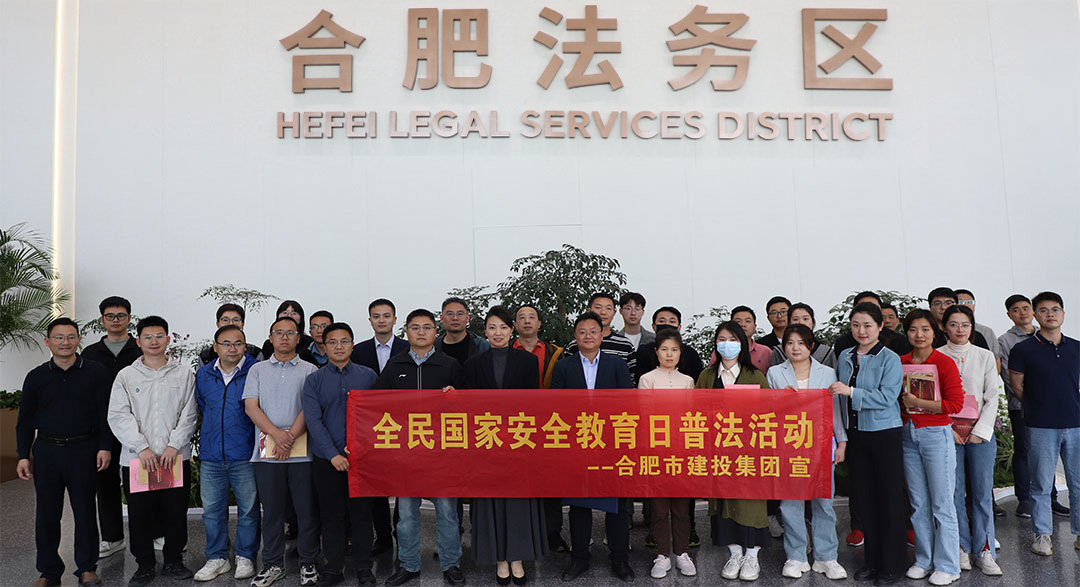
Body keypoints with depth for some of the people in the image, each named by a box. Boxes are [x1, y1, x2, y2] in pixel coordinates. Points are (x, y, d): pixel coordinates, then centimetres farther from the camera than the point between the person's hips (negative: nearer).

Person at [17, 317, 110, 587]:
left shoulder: (95, 372, 0)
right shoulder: (36, 377, 6)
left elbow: (105, 413, 1)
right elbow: (25, 420, 10)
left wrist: (105, 447, -6)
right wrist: (23, 456, 3)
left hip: (83, 451, -2)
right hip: (46, 451, 2)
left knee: (85, 510, 4)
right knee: (46, 513, 7)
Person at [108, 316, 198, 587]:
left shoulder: (184, 374, 6)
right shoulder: (126, 376, 6)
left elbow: (189, 415, 2)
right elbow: (118, 416, -1)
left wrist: (174, 445, -9)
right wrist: (142, 447, -10)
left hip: (176, 458, 0)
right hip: (136, 458, 0)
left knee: (176, 512, 5)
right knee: (139, 514, 5)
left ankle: (173, 561, 21)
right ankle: (144, 564, 21)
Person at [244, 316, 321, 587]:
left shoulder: (310, 370, 6)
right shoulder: (258, 370, 12)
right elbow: (251, 406, 2)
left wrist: (290, 438, -14)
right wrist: (277, 434, -12)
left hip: (302, 450, -1)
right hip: (267, 450, 1)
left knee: (307, 509, 2)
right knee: (271, 509, 8)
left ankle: (308, 563, 15)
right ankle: (273, 564, 21)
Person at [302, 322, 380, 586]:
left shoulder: (368, 376, 5)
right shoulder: (313, 381, 4)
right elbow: (313, 420, -4)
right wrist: (333, 454, -14)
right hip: (326, 460, 0)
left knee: (362, 513, 5)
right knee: (331, 515, 8)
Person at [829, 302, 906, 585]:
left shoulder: (889, 359, -8)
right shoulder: (844, 357, 9)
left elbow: (887, 397, -18)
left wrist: (851, 392, -25)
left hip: (885, 434, -5)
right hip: (856, 434, 5)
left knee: (889, 498, 1)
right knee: (865, 498, 11)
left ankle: (892, 564, 13)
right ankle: (872, 560, 23)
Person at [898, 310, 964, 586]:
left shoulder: (944, 363, -6)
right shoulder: (900, 362, 7)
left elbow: (956, 403, -12)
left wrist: (918, 403, -15)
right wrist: (902, 401, -4)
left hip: (936, 434, -4)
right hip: (908, 435, 5)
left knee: (942, 503, 1)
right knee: (918, 502, 10)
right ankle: (923, 560, 21)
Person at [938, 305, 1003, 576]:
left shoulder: (985, 356, 7)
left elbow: (992, 398, 4)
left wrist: (980, 431, -5)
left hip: (980, 431, 1)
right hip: (948, 431, -1)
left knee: (982, 492, 0)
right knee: (955, 492, 1)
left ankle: (983, 550, 9)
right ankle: (962, 548, 13)